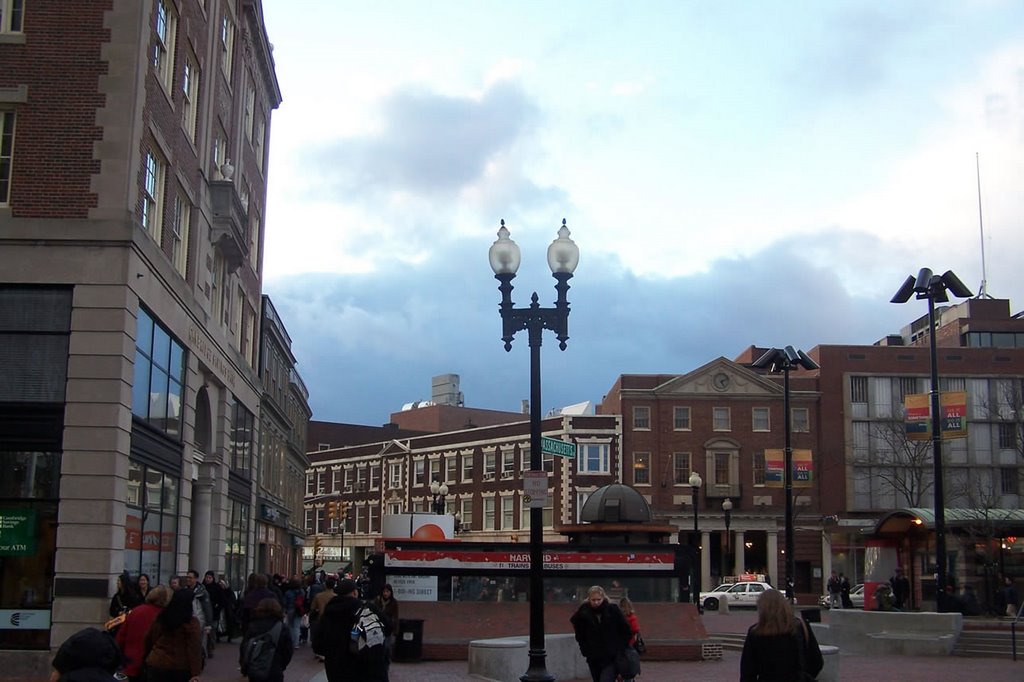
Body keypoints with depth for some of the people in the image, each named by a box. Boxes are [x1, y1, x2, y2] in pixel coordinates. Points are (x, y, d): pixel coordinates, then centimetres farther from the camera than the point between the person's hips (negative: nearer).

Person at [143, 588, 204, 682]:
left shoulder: (160, 618, 3)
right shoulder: (191, 622, -13)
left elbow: (148, 640, 15)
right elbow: (194, 649, -17)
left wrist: (146, 657, 31)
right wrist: (195, 673, -16)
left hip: (156, 664, 4)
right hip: (180, 669, -4)